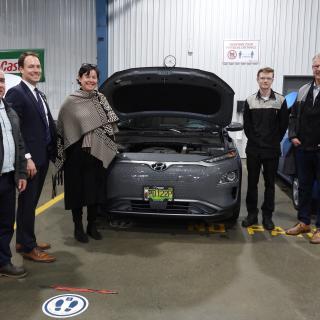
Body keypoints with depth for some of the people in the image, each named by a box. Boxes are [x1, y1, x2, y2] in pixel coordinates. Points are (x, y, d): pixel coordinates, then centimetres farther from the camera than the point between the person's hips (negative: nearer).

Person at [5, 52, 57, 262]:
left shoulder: (40, 95, 17)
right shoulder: (15, 93, -11)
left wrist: (52, 151, 8)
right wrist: (26, 158, -20)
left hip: (42, 158, 8)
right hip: (29, 160, -8)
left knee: (32, 202, 16)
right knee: (27, 203, 2)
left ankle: (24, 241, 30)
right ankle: (28, 248, 13)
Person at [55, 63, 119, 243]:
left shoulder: (101, 99, 6)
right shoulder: (71, 102, -4)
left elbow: (110, 124, 12)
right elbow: (62, 129, -2)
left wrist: (109, 147, 5)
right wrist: (61, 156, -5)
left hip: (98, 154, 3)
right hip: (77, 154, -3)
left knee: (95, 190, 10)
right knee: (77, 190, 6)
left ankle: (92, 226, 24)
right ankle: (78, 227, 20)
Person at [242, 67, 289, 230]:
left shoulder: (280, 100, 2)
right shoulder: (250, 101, 4)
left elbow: (283, 124, 3)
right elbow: (246, 125, 5)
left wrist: (275, 142, -1)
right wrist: (254, 140, -3)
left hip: (272, 150, 0)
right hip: (253, 149, 1)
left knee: (270, 183, 6)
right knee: (252, 182, 5)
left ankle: (267, 216, 16)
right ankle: (252, 214, 16)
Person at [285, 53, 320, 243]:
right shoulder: (303, 91, 12)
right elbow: (294, 116, 16)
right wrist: (293, 136, 3)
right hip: (303, 148, 5)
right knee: (304, 186, 13)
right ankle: (304, 222, 25)